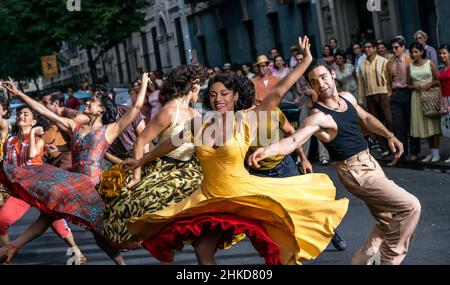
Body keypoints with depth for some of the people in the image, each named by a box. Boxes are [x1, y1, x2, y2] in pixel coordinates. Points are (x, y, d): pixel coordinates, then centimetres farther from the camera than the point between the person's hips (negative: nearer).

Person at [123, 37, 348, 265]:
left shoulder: (246, 120, -12)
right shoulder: (199, 123, -2)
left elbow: (278, 92, -16)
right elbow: (171, 142, 13)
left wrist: (306, 60, -19)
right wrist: (141, 161, 23)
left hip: (243, 195, -4)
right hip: (210, 198, 4)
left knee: (273, 249, -2)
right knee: (202, 253, 10)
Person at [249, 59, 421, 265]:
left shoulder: (347, 98, 2)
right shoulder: (318, 117, -22)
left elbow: (366, 119, 21)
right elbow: (293, 140, -37)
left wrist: (389, 136, 13)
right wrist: (268, 150, -55)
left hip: (369, 162, 8)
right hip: (355, 171, -8)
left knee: (387, 221, 16)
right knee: (410, 206, -11)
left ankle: (361, 261, 27)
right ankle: (389, 259, 2)